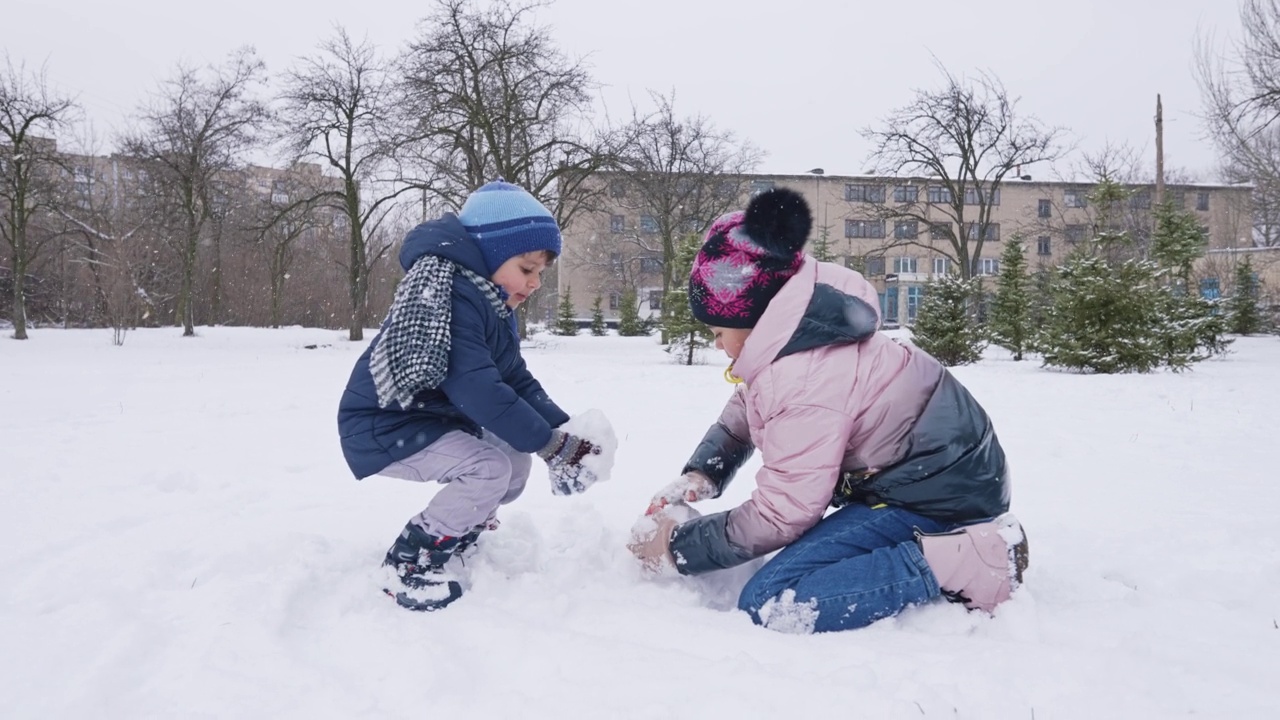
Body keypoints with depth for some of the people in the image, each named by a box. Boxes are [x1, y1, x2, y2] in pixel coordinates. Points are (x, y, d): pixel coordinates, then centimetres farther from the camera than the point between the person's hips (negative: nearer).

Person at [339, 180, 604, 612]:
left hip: (435, 419, 10)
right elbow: (477, 390, -34)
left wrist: (564, 430, -10)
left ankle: (454, 536, 24)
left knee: (515, 462, 6)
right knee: (489, 467, -24)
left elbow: (518, 381, 5)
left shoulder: (494, 308, 7)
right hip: (383, 427, -10)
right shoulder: (453, 298, -27)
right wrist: (548, 443, -30)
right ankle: (410, 561, -8)